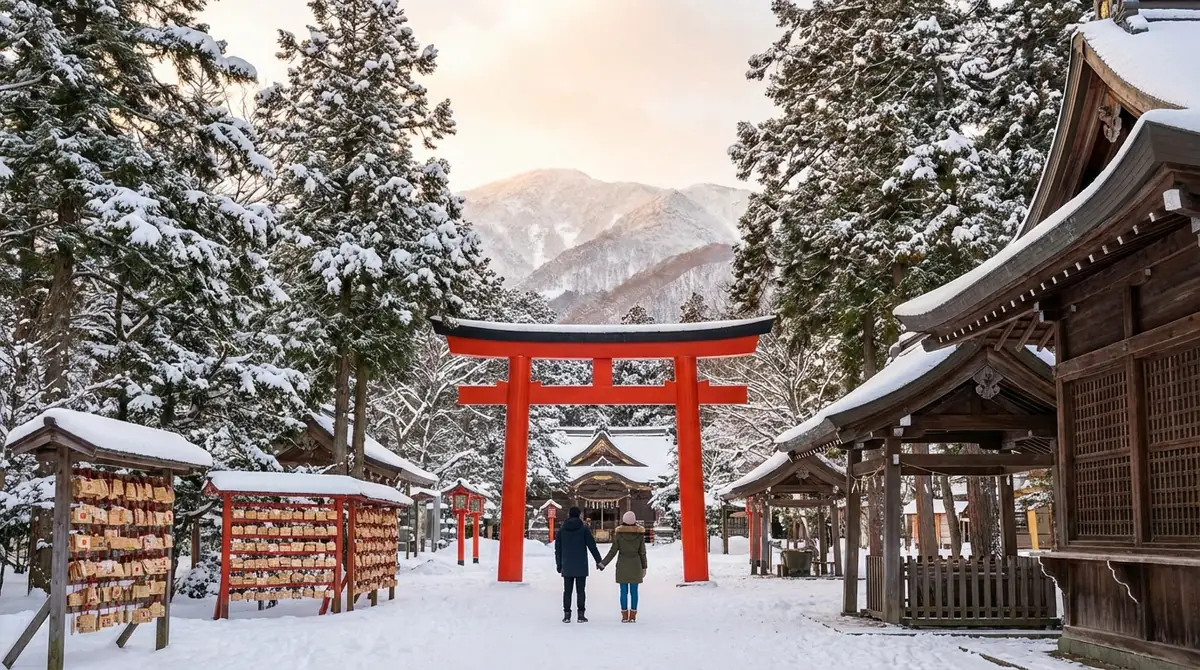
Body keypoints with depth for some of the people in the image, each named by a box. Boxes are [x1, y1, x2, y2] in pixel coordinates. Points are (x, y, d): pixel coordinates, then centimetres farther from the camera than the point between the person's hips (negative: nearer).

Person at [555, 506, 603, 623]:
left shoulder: (561, 530, 5)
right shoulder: (584, 529, -3)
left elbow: (557, 549, 8)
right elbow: (592, 546, -3)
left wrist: (559, 565, 16)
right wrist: (598, 561, 4)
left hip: (567, 567, 2)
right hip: (581, 567, -2)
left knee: (567, 591, 6)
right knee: (580, 590, 2)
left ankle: (567, 615, 4)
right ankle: (581, 615, 1)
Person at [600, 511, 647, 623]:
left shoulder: (619, 533, -7)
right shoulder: (640, 534, -4)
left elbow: (613, 551, -6)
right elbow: (642, 552, 0)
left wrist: (603, 563, 3)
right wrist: (644, 567, 9)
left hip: (622, 565, -1)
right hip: (635, 565, 1)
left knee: (623, 591, 4)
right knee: (634, 591, 5)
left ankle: (625, 616, 4)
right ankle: (633, 616, 5)